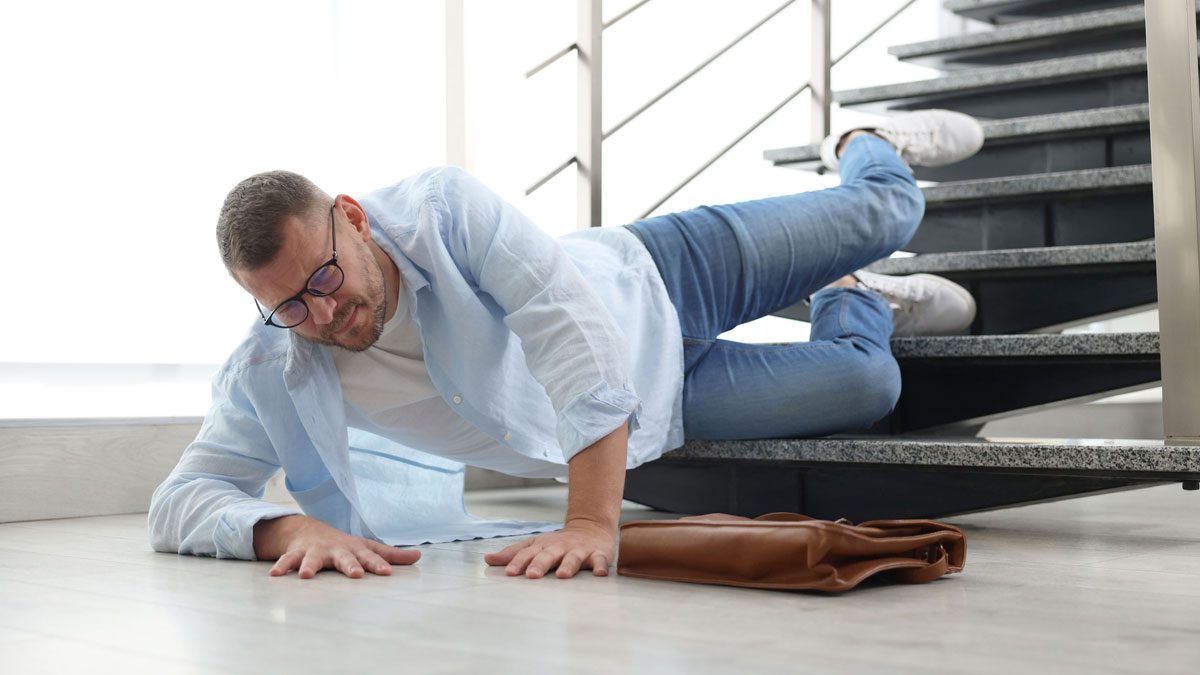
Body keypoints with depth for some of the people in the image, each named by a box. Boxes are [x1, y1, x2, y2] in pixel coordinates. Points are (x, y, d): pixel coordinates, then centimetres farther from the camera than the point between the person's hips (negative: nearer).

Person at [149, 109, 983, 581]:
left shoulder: (439, 206, -36)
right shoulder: (276, 375, -26)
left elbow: (578, 339, -44)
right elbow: (179, 502, -26)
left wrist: (593, 522, -53)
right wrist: (290, 527, -50)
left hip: (652, 281, -2)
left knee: (884, 215, 7)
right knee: (869, 384, -1)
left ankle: (866, 147, 47)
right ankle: (864, 304, 38)